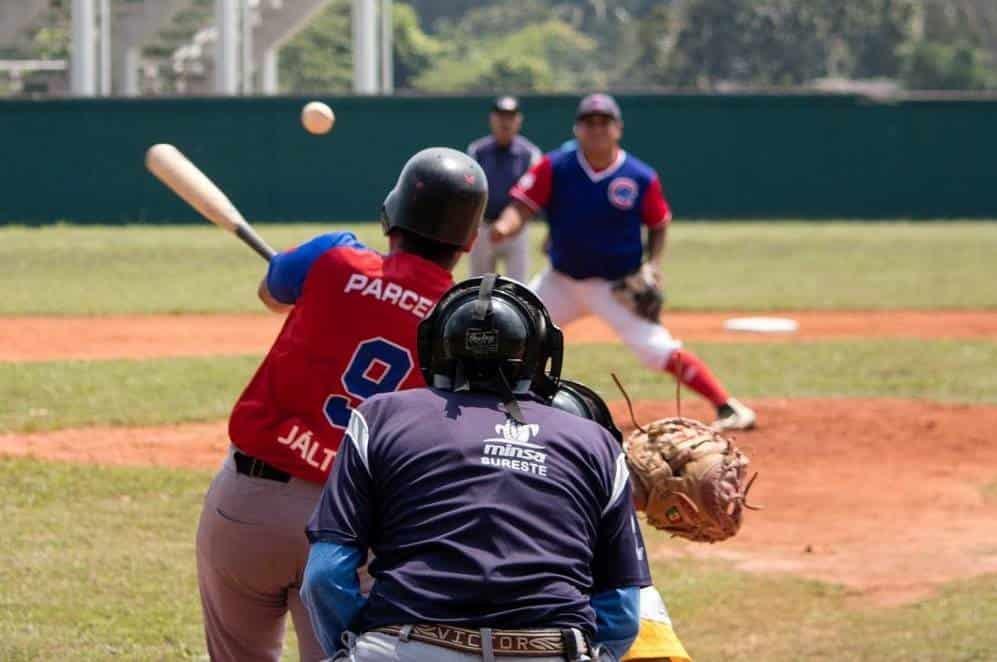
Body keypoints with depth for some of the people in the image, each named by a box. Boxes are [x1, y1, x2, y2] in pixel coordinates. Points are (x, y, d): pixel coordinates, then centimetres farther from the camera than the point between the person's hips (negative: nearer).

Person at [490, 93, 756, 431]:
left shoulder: (641, 178, -11)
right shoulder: (554, 168, -10)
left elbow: (658, 224, 4)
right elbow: (521, 207, -15)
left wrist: (652, 264, -12)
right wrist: (505, 227, -38)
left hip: (618, 286, -3)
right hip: (562, 281, 3)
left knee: (659, 350, -18)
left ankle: (728, 407, -11)